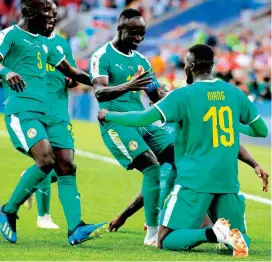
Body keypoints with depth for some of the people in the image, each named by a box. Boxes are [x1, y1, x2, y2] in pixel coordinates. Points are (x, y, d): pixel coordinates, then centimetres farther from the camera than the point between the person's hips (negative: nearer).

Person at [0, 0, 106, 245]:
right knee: (46, 160, -23)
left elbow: (71, 72, 30)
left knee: (67, 166, -4)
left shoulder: (44, 43, 23)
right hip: (22, 110, -8)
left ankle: (75, 229, -9)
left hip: (46, 111, 8)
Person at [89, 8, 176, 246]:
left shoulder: (141, 61, 16)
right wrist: (127, 87, -41)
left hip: (142, 121, 8)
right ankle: (152, 233, -20)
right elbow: (100, 93, -22)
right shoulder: (102, 57, -6)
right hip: (117, 123, -8)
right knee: (152, 166, -23)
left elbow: (158, 96, 21)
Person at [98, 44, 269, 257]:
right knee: (239, 239, 14)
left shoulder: (184, 95, -6)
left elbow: (142, 119, -7)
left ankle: (214, 233, -26)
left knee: (166, 240, 0)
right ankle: (231, 236, -23)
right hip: (228, 182, 4)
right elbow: (262, 131, 18)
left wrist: (108, 116, 10)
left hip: (195, 180, -4)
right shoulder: (235, 93, 7)